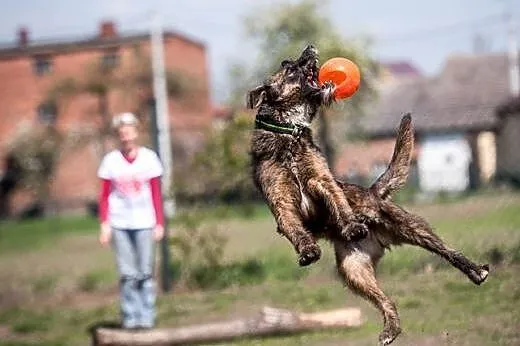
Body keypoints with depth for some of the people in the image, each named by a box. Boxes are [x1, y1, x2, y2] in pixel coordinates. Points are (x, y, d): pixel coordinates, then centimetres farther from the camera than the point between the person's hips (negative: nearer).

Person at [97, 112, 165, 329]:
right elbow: (104, 196, 5)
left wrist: (159, 223, 3)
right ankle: (130, 317, 3)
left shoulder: (149, 158, 2)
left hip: (144, 222, 0)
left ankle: (147, 317, 5)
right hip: (119, 224, 0)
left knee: (146, 272, 0)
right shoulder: (111, 161, 2)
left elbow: (156, 194, 6)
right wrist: (104, 225, -2)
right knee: (127, 274, -2)